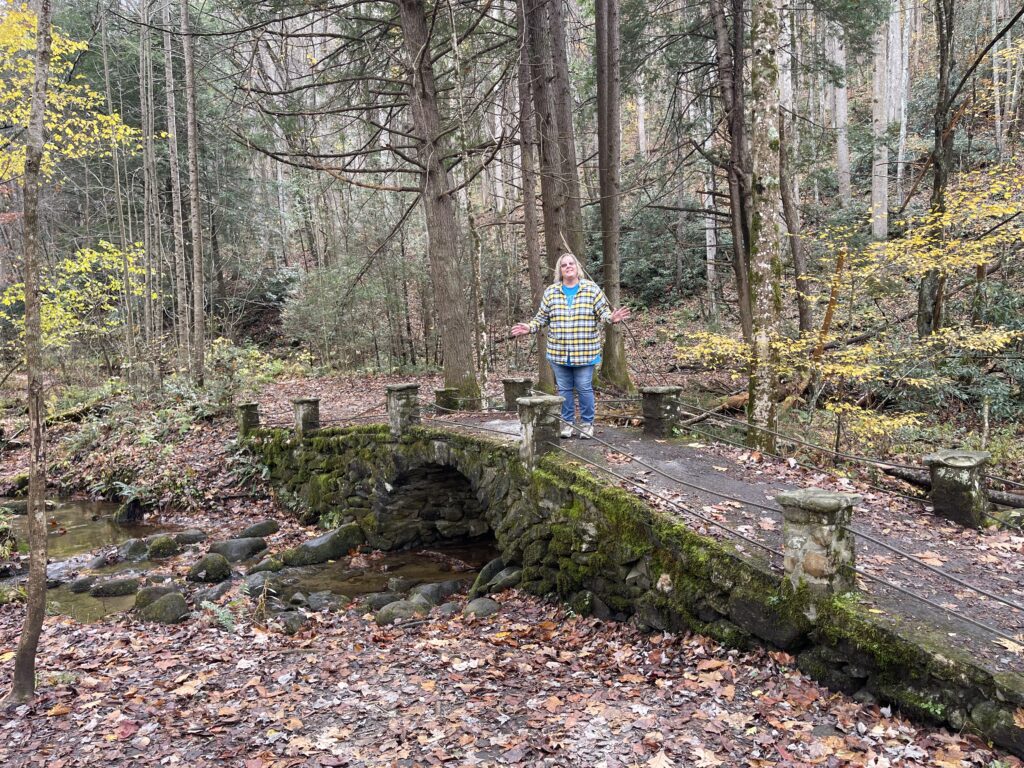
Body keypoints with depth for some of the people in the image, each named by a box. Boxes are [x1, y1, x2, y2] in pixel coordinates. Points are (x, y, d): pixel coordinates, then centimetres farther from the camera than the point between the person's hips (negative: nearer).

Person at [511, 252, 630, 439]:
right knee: (563, 389, 10)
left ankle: (587, 423, 18)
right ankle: (567, 423, 24)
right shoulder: (551, 292, 6)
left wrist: (612, 317, -21)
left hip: (585, 352, -2)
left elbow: (603, 311, -1)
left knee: (584, 388, 2)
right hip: (558, 352, 3)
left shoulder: (592, 289, 1)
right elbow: (542, 316, 12)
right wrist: (530, 327, -2)